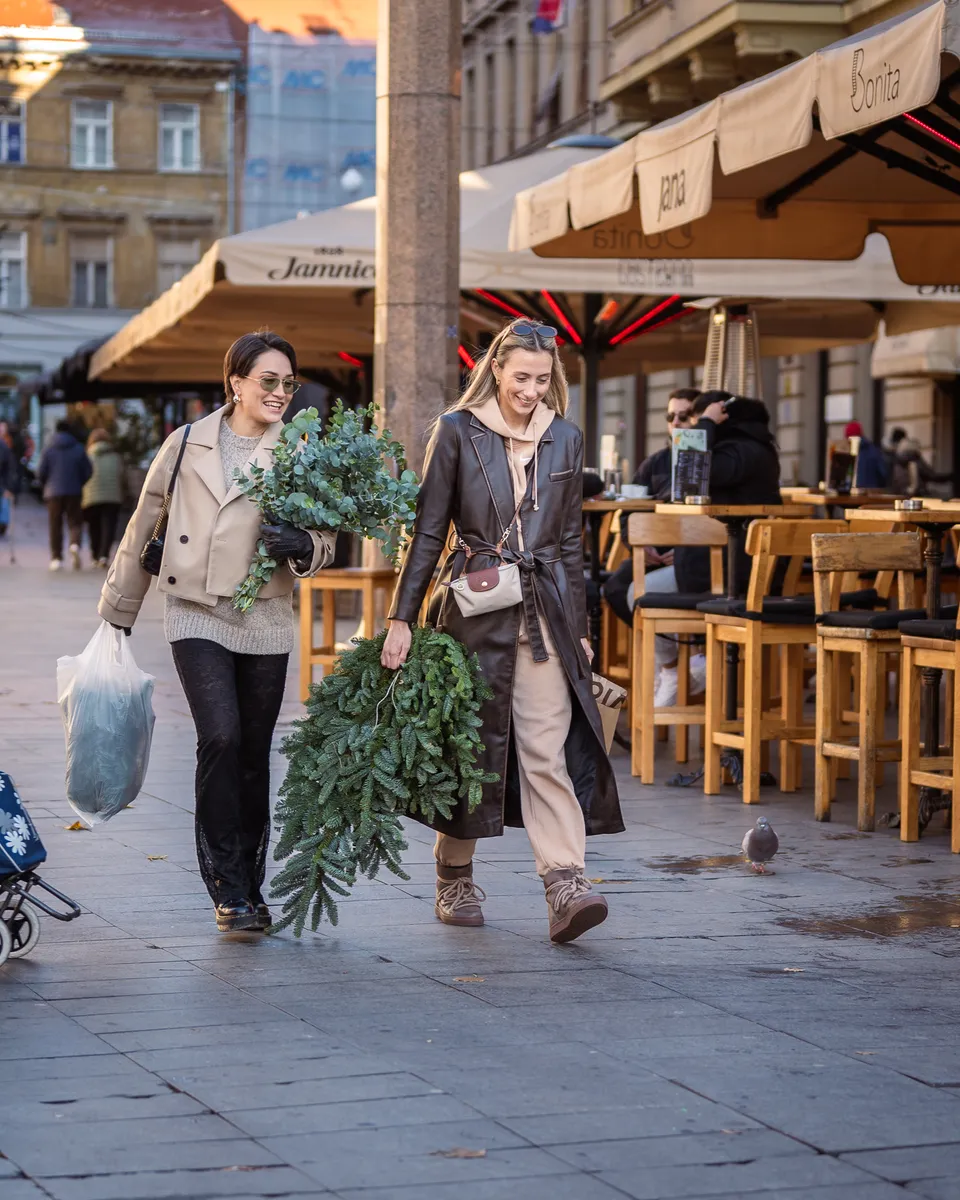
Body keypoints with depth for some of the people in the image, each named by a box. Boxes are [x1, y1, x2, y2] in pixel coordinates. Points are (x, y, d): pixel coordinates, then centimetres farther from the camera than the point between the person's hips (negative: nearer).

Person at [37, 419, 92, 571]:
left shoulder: (49, 450, -2)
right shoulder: (79, 449, 1)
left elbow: (41, 473, -4)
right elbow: (88, 472, 0)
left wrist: (46, 487, 16)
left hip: (53, 492, 0)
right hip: (74, 492, 0)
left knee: (55, 526, 7)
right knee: (75, 522, 5)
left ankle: (56, 558, 4)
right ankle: (75, 544, -25)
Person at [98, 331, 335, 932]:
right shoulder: (187, 445, 3)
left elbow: (324, 542, 6)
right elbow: (144, 529, 12)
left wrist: (301, 545, -18)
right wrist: (119, 611, 17)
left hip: (265, 621, 1)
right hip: (197, 616, -1)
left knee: (254, 755, 7)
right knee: (220, 738, -17)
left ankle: (250, 887, 21)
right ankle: (227, 887, -7)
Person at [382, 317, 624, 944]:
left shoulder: (565, 439, 9)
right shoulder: (457, 432, 0)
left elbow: (570, 542, 14)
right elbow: (429, 532, 1)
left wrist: (577, 629, 12)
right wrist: (402, 617, -4)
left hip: (544, 614, 2)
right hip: (474, 609, -1)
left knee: (548, 750, -8)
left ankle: (566, 885, -15)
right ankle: (456, 881, 21)